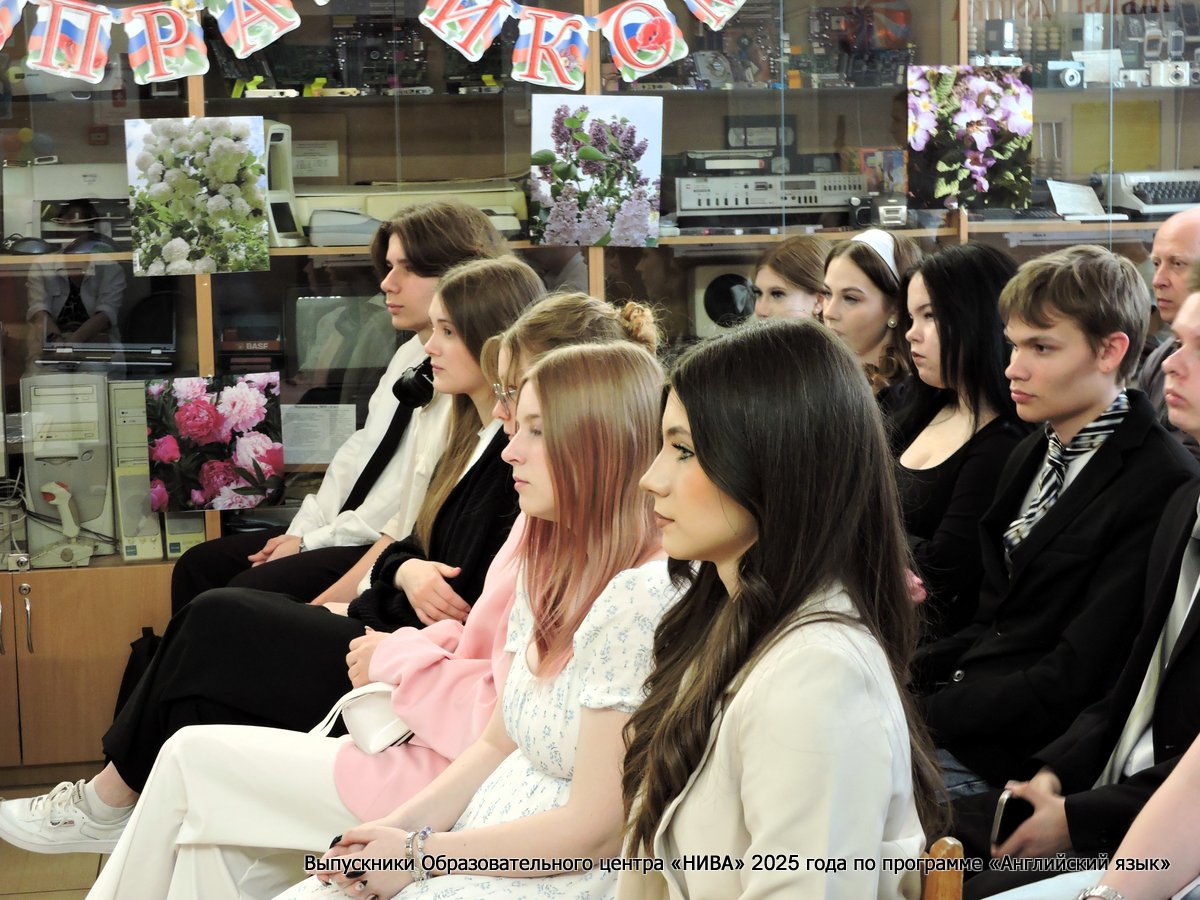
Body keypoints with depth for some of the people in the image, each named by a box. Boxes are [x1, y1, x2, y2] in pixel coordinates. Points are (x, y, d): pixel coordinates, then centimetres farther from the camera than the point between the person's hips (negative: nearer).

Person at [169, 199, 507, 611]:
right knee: (199, 566, 6)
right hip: (345, 532, 10)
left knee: (249, 590, -20)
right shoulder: (411, 354, 15)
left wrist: (313, 543, -15)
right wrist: (305, 529, 2)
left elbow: (415, 497, -21)